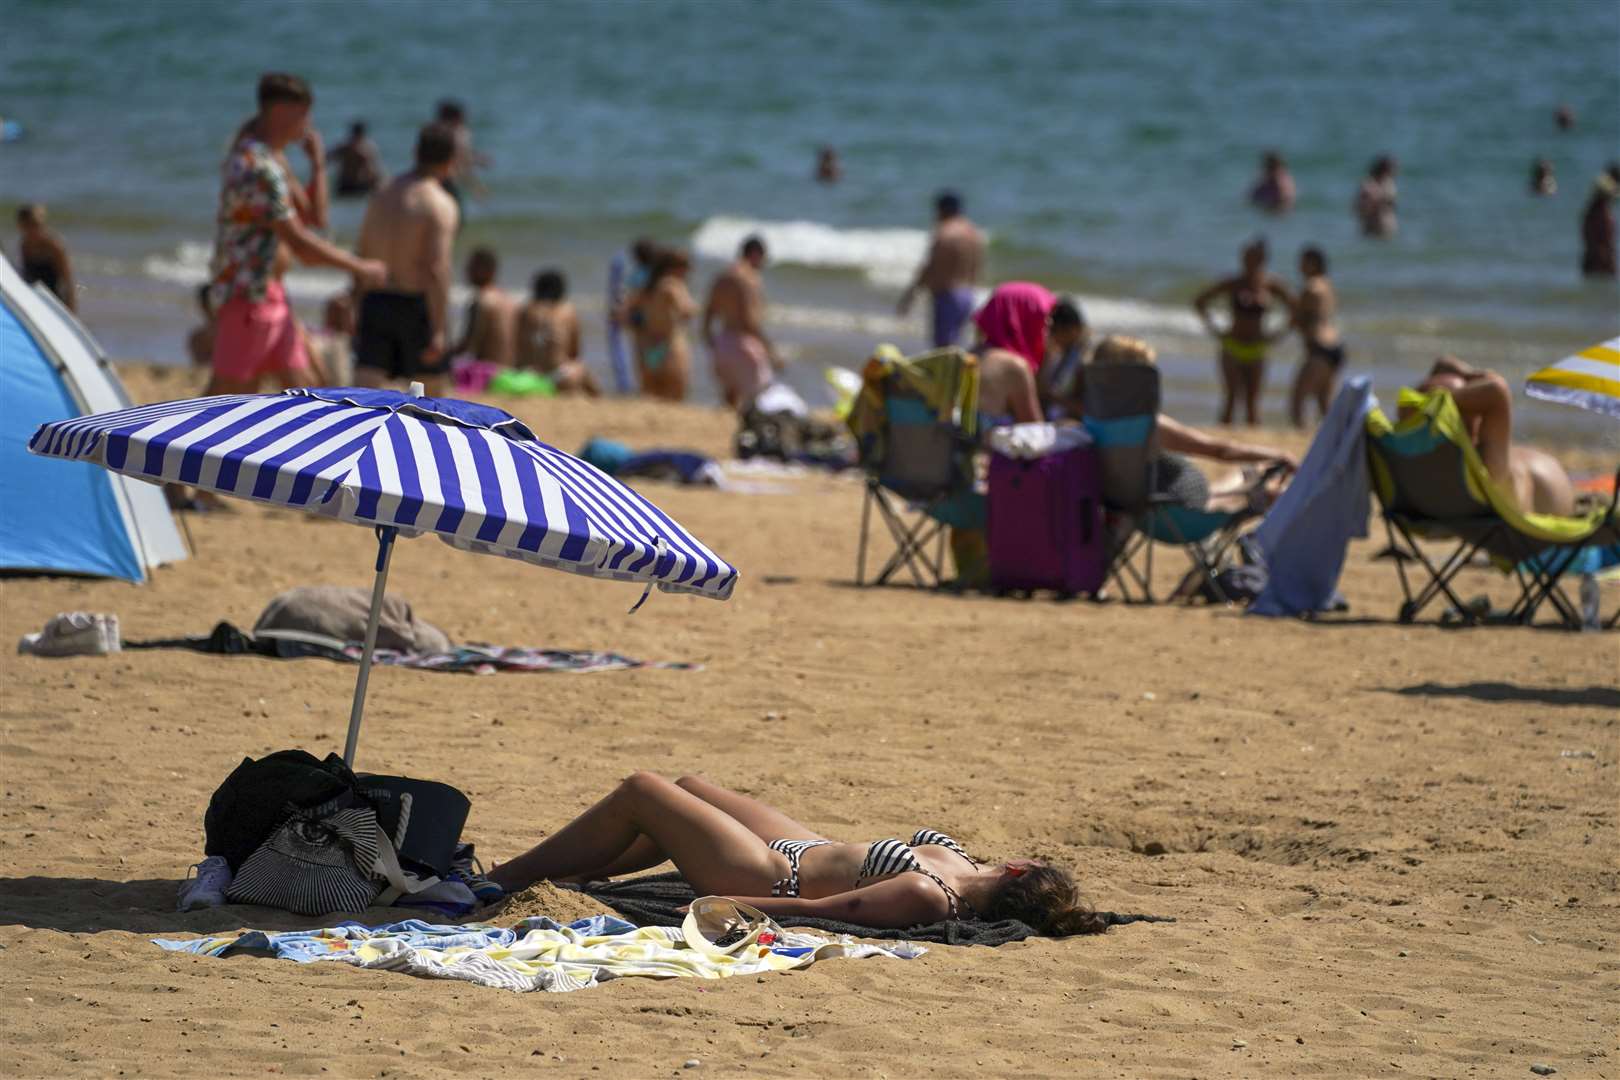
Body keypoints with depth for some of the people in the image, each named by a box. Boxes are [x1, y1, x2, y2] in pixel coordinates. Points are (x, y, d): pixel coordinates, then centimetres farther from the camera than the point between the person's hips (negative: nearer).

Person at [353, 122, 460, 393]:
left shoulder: (383, 196, 10)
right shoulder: (440, 205, -12)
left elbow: (363, 257, 16)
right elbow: (436, 269, -20)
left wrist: (357, 315, 26)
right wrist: (439, 331, -21)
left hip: (375, 302, 5)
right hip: (417, 308, -5)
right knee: (431, 393, 14)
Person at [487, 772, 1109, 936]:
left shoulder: (926, 898, -38)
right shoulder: (966, 873, -15)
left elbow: (820, 909, -33)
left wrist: (722, 905, -28)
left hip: (770, 875, -9)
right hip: (811, 850, 9)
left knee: (638, 793, 3)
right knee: (687, 787, 27)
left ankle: (503, 879, 22)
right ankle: (567, 871, 45)